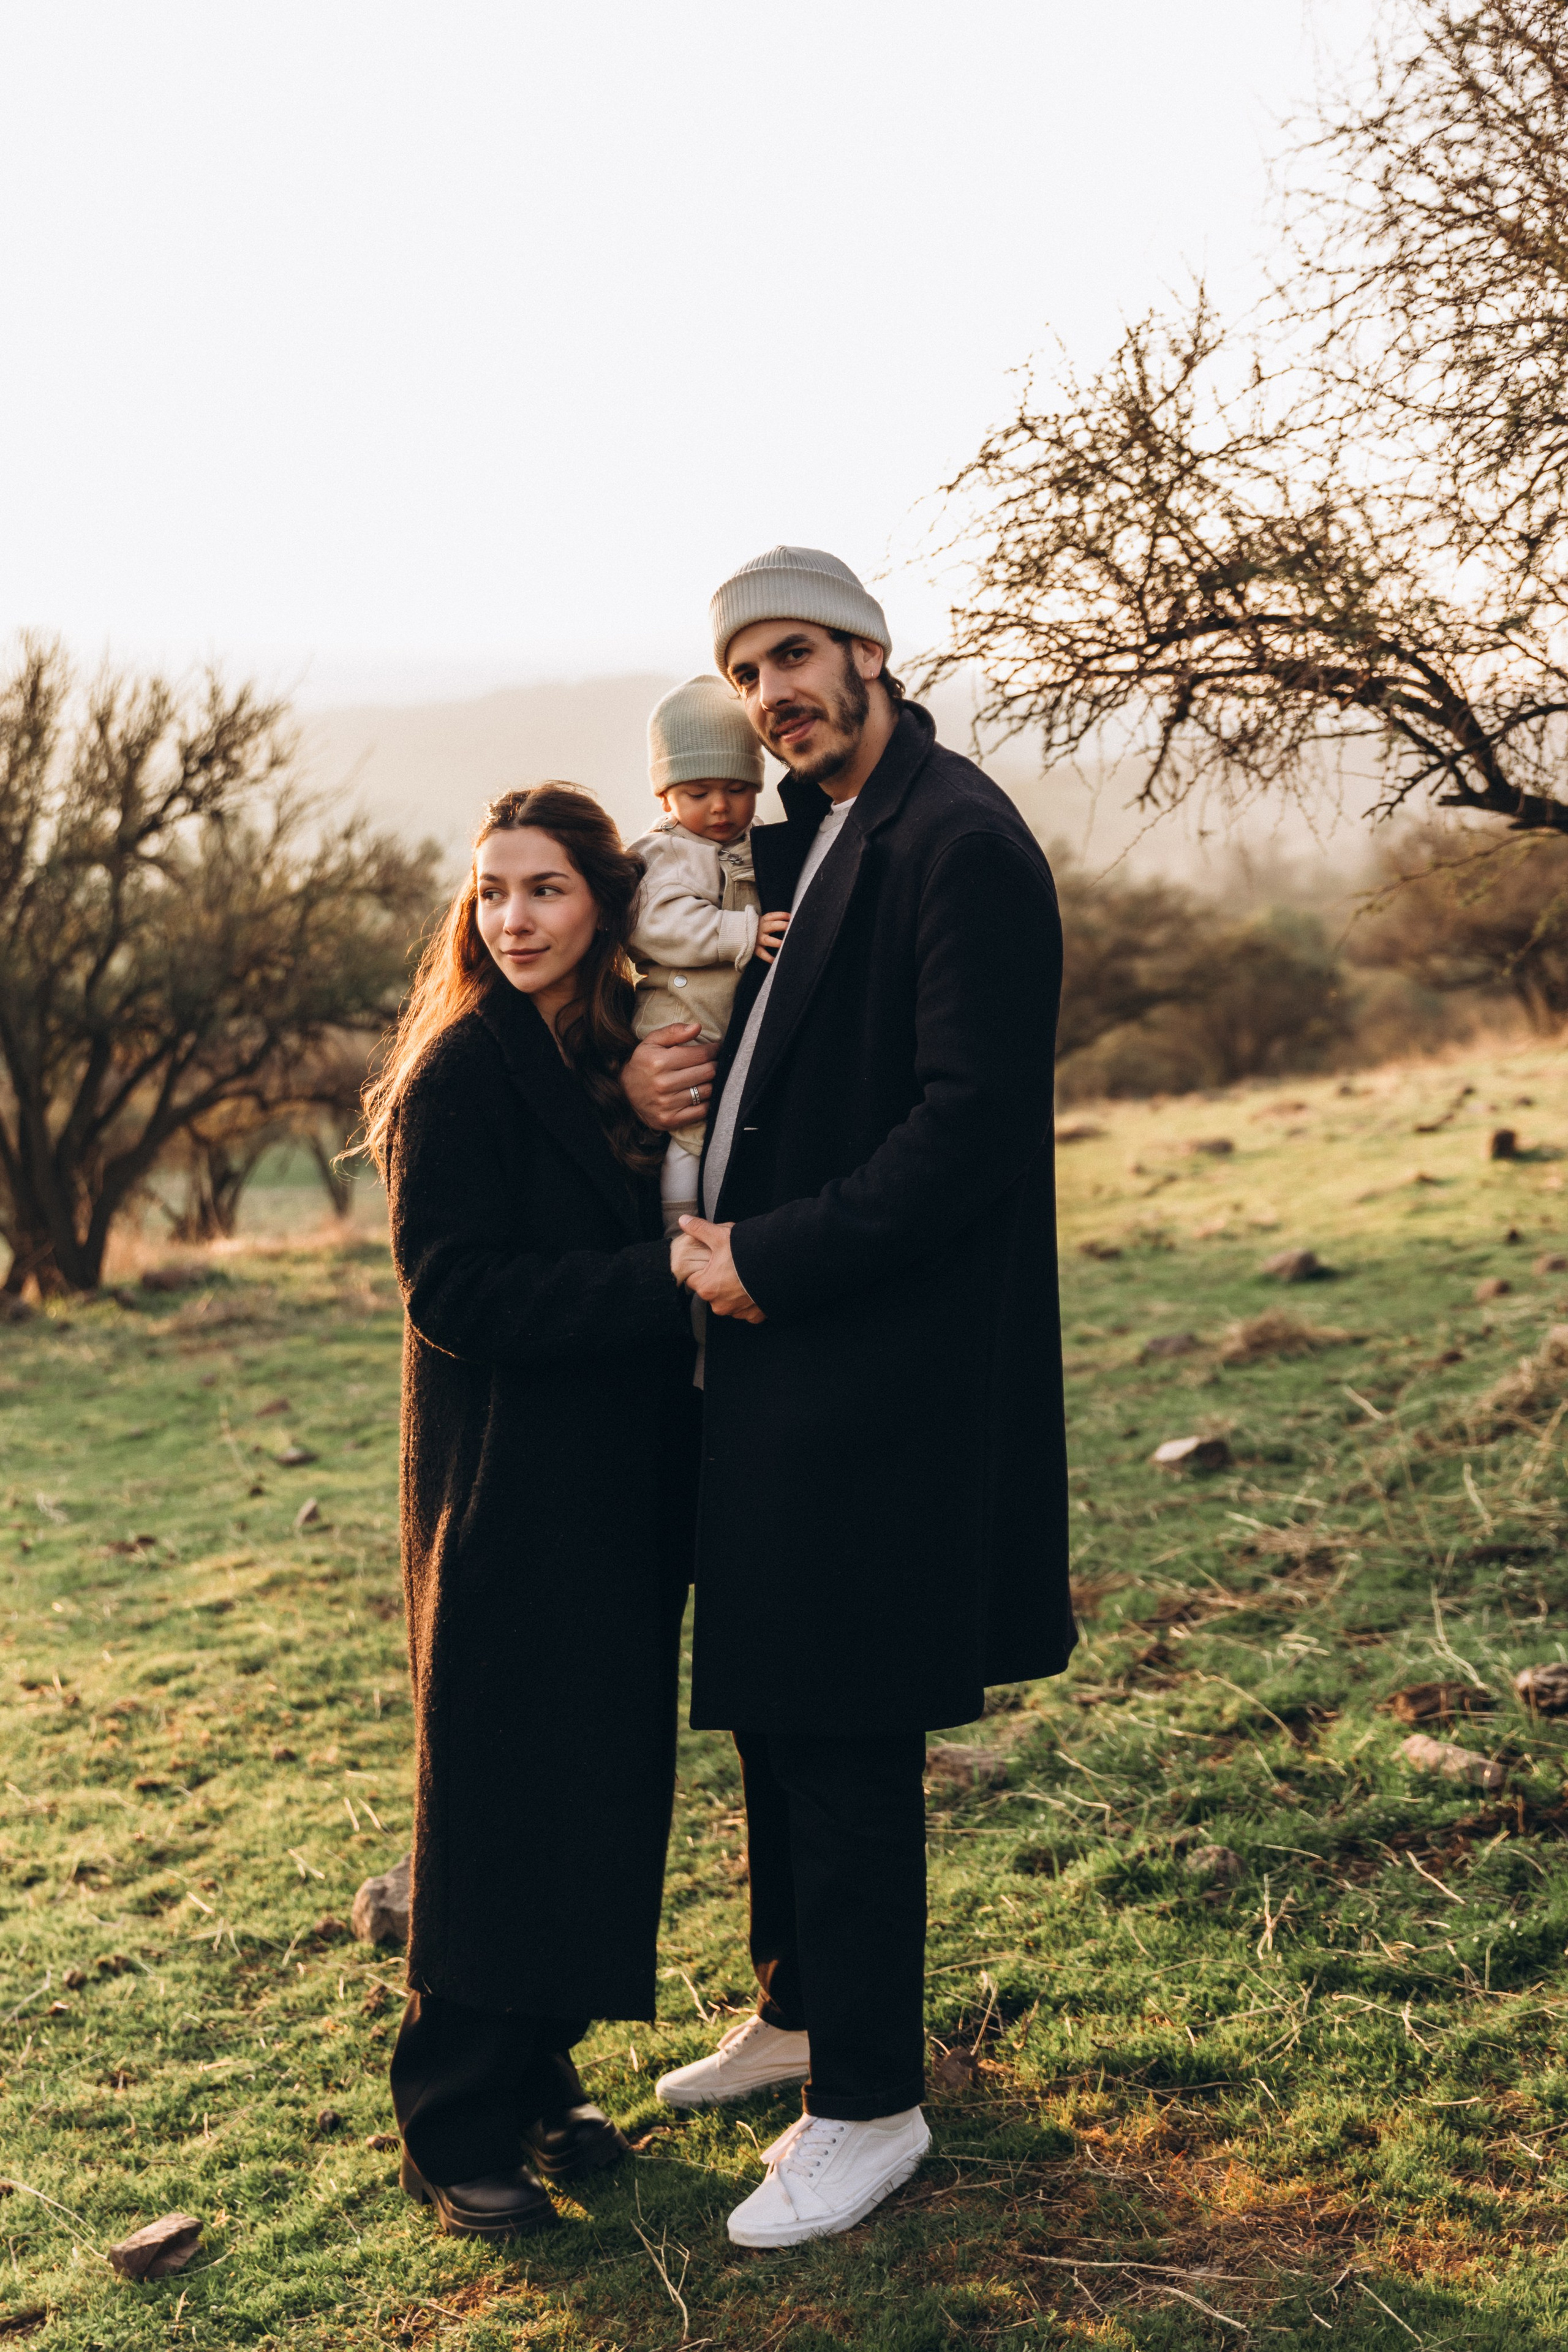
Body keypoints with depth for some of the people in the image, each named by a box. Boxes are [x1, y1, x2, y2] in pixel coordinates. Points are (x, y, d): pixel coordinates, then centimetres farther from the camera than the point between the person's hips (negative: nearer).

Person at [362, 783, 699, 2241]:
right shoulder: (460, 1071, -12)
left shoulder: (621, 1053, 9)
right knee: (498, 1802, 1)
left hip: (621, 1491, 7)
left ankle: (537, 2079, 27)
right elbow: (457, 1290, -19)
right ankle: (454, 2131, 15)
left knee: (603, 1786, 12)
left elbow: (645, 1243, 12)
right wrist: (663, 1286, -25)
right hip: (510, 1497, -7)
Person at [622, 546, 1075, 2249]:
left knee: (843, 1736, -1)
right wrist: (652, 1077, -1)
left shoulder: (962, 844, -15)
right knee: (771, 1703, 19)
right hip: (776, 1346, 10)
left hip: (884, 1370, -10)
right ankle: (798, 2013, 37)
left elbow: (974, 1122, -21)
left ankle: (869, 2105, 15)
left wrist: (775, 1256, -18)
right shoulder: (796, 844, 15)